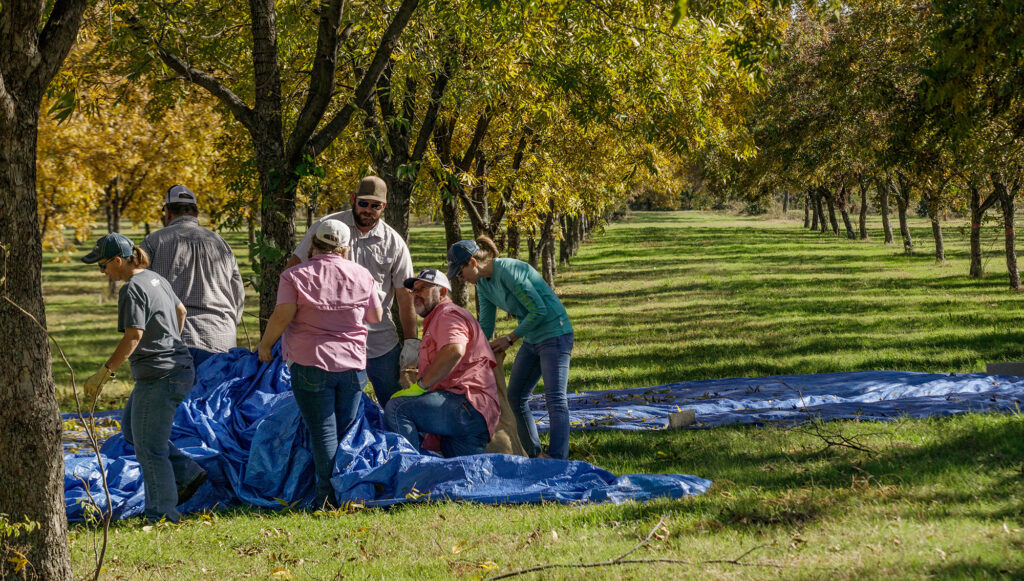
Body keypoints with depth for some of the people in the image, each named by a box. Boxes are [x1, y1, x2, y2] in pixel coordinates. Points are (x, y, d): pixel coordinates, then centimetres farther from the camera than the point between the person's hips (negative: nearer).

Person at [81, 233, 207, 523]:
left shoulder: (132, 289, -17)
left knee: (149, 449, -1)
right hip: (179, 369, 10)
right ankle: (187, 472, 20)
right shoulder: (154, 278, 11)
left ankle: (163, 516, 5)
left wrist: (104, 373, -20)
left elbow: (133, 337, -24)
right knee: (131, 429, 23)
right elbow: (180, 310, 26)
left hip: (158, 377, -10)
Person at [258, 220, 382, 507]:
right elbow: (376, 317, 15)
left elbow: (282, 315, -12)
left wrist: (265, 345, 2)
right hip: (353, 364, 3)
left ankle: (329, 497, -6)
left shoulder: (295, 276, -2)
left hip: (311, 364, -3)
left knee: (323, 431, -2)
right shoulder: (362, 275, 7)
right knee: (346, 431, 10)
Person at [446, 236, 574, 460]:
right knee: (515, 397, 11)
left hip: (555, 334, -10)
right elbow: (485, 326, 15)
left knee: (555, 399, -15)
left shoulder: (508, 271, -22)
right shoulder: (483, 284, 6)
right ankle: (533, 454, 19)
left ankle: (558, 460, -21)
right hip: (532, 340, 10)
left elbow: (539, 310, -21)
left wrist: (510, 339, -14)